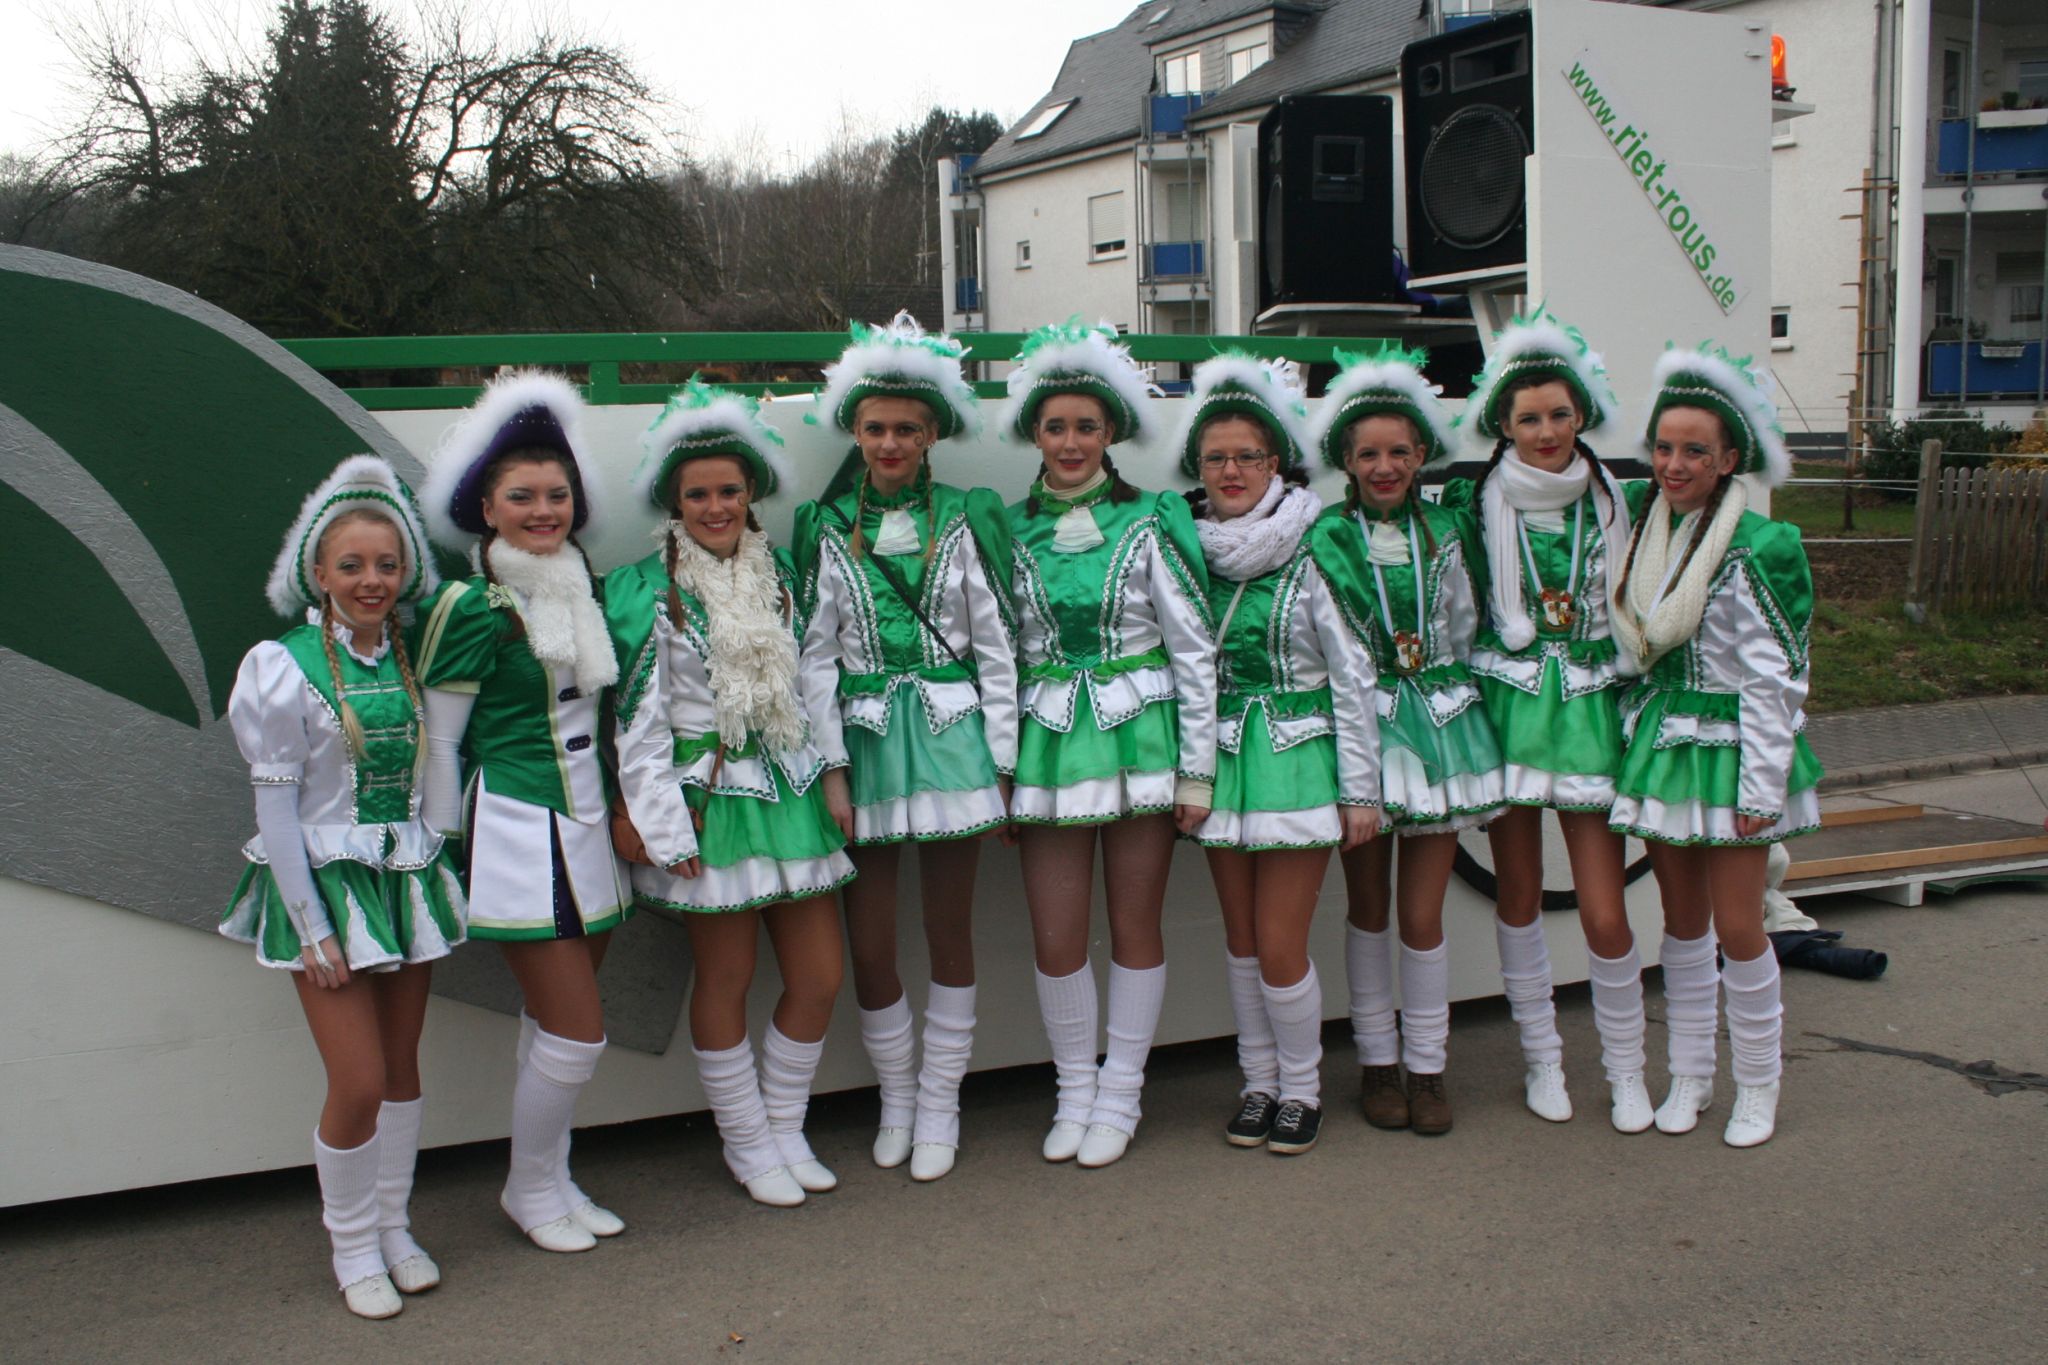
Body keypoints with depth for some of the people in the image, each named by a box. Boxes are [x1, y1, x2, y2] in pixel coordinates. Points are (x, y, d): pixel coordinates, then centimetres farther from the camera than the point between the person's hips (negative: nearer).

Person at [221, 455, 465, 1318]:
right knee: (358, 1084, -5)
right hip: (328, 883, -4)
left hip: (409, 881, 4)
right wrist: (312, 929, -11)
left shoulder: (413, 658, 3)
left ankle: (394, 1226, 30)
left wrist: (437, 877, 5)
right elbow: (275, 807, -9)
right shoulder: (283, 669, -10)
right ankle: (352, 1245, 17)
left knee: (402, 1067, 13)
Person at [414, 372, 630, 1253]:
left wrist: (618, 813, 18)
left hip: (586, 824, 6)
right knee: (578, 1032, -4)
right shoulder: (473, 609, -12)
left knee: (553, 1023, 13)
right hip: (515, 827, -6)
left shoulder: (584, 589, 8)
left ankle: (553, 1178, 27)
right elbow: (438, 737, -7)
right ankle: (528, 1188, 17)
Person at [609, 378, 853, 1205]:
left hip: (790, 792, 5)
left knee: (820, 976, 6)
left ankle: (785, 1128, 27)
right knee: (725, 982, 5)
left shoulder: (780, 574, 9)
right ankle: (746, 1144, 24)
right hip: (709, 802, -5)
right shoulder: (647, 592, -7)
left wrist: (823, 779, 13)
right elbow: (637, 715, -7)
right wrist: (655, 820, -9)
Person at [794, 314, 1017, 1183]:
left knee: (950, 931, 7)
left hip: (952, 737, 0)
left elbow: (996, 646, 3)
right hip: (865, 743, 1)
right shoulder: (826, 527, 4)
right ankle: (896, 1099, 24)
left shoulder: (966, 519, 3)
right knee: (869, 942, 2)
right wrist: (830, 771, -4)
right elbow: (815, 657, 2)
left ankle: (939, 1106, 22)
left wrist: (1004, 762, -1)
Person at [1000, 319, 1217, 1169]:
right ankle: (1074, 1092, 24)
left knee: (1134, 929, 7)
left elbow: (1195, 652, -2)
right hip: (1049, 746, 2)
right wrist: (1000, 765, 6)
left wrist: (1198, 771, -5)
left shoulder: (1148, 524, -3)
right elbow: (999, 654, 9)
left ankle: (1119, 1097, 23)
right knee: (1055, 940, 3)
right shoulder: (1012, 530, 4)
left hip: (1141, 742, -2)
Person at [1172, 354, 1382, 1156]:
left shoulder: (1315, 551, -9)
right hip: (1222, 761, 4)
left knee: (1281, 948, -3)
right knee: (1241, 942, 10)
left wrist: (1362, 789, -6)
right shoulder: (1189, 550, 3)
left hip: (1298, 761, -4)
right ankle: (1258, 1081, 27)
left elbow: (1353, 677, -6)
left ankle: (1302, 1089, 19)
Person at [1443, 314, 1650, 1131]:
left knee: (1605, 912, -1)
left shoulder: (1615, 500, 3)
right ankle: (1541, 1056, 26)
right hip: (1505, 704, 0)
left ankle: (1626, 1069, 18)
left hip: (1589, 708, 1)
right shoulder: (1474, 500, -2)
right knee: (1518, 893, 8)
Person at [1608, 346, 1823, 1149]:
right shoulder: (1646, 531, 6)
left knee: (1736, 927, -1)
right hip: (1659, 744, 6)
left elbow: (1772, 677, -13)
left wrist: (1761, 786, -14)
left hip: (1727, 750, -5)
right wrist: (1634, 737, 10)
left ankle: (1757, 1087, 17)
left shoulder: (1755, 548, -13)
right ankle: (1689, 1076, 24)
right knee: (1682, 921, 12)